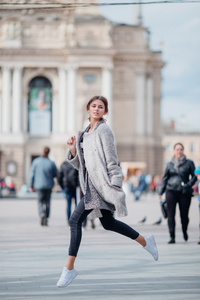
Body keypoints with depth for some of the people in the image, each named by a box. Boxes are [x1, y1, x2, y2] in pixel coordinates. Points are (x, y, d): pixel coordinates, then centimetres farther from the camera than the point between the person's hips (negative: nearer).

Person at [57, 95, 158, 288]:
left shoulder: (103, 131, -8)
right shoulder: (85, 133, 17)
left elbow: (112, 161, -12)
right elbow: (80, 164, 19)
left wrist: (115, 186, -17)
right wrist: (73, 150, 1)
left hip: (102, 184, -9)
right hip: (90, 185, 9)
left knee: (75, 220, -14)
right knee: (108, 223, 18)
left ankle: (69, 268, -9)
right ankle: (146, 242, 35)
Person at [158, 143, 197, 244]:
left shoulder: (189, 163, 5)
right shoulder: (170, 164, 10)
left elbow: (194, 176, 5)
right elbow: (165, 178, 15)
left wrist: (189, 184, -13)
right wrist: (160, 192, 9)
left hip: (184, 192, -1)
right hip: (171, 191, 1)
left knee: (184, 214, 2)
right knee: (171, 214, -6)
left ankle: (184, 232, 31)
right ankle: (172, 237, -3)